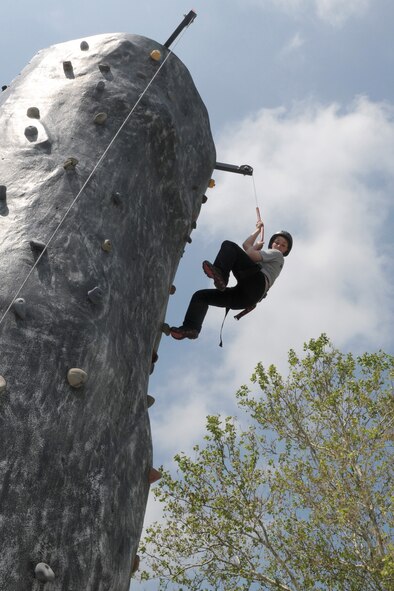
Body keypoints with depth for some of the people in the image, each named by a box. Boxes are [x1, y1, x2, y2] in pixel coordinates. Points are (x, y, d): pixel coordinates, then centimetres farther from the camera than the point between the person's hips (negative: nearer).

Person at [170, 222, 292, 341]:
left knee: (228, 246, -14)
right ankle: (191, 327, -11)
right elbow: (246, 245, 45)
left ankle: (219, 273, -41)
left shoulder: (277, 254, 18)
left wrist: (256, 246, 22)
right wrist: (258, 230, 53)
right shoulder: (266, 258, 42)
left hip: (256, 282, -9)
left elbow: (250, 255, 1)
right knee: (200, 295, 7)